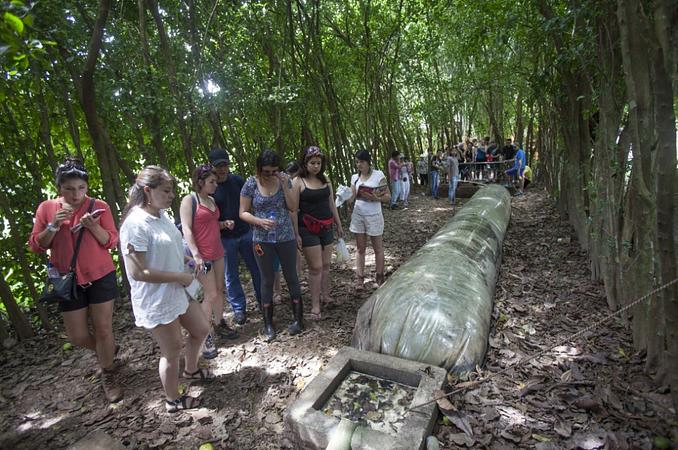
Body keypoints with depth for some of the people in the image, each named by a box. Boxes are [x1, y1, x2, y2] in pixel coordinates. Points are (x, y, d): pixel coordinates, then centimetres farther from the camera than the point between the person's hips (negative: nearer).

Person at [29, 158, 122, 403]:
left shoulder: (99, 206, -6)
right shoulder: (46, 208, 0)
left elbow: (112, 242, -6)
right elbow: (36, 246, 0)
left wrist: (93, 227, -24)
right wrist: (53, 226, -16)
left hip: (101, 277, -2)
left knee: (103, 329, 5)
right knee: (77, 335, 9)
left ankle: (107, 376, 25)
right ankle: (108, 350, 40)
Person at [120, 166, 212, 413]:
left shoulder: (162, 215, 1)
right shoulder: (135, 224, -24)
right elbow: (138, 272, -26)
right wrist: (180, 277, -20)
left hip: (177, 292, 8)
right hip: (157, 302, -8)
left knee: (201, 330, 21)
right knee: (172, 351, 10)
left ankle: (191, 369, 50)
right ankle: (173, 400, 35)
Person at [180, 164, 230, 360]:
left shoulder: (212, 200, 13)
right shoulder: (189, 200, -9)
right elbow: (186, 229, -17)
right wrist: (196, 255, -24)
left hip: (217, 252, 8)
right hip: (202, 255, -7)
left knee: (219, 290, 13)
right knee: (211, 295, -4)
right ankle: (206, 337, 8)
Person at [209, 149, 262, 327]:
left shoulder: (238, 180, 0)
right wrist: (223, 224, -24)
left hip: (246, 233, 3)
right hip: (225, 239, -2)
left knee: (256, 269, 10)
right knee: (231, 275, 8)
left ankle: (263, 301, 28)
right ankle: (239, 309, 22)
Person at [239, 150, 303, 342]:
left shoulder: (284, 179, -3)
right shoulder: (251, 184, -7)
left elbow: (293, 208, -4)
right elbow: (243, 213, -4)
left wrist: (285, 186, -17)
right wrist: (260, 221, -22)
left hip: (286, 238, 1)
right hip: (262, 240, 0)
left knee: (291, 277, 10)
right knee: (267, 280, 9)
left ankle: (298, 318, 25)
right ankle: (268, 324, 22)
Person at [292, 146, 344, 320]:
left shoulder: (325, 179, 8)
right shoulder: (298, 182, -8)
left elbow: (331, 204, 15)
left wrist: (338, 224, 16)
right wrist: (295, 233, -12)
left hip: (326, 227, 6)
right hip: (308, 229, -5)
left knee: (326, 264, 13)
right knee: (315, 267, -5)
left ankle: (325, 296, 30)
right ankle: (315, 305, 5)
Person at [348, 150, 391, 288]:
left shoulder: (378, 175, -7)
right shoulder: (355, 177, 6)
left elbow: (388, 196, -6)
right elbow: (352, 197, 3)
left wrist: (376, 198, -24)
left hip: (374, 216, -4)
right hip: (358, 215, 4)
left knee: (378, 248, 9)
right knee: (360, 249, 8)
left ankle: (380, 278, 23)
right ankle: (360, 280, 13)